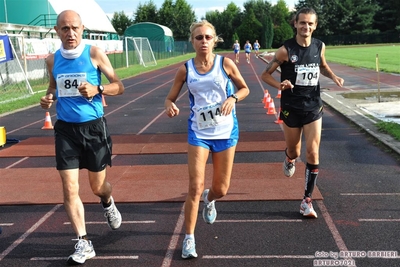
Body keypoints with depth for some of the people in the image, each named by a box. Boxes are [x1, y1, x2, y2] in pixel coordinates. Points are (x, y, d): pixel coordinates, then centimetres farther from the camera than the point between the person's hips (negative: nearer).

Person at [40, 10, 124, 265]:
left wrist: (97, 89, -22)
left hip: (93, 127, -2)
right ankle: (84, 243, 9)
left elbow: (119, 86, -3)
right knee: (69, 189, -3)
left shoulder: (95, 53, -7)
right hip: (65, 129, 3)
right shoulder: (52, 60, 3)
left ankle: (108, 203, 48)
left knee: (98, 186, 11)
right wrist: (49, 97, -3)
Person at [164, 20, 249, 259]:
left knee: (221, 189, 9)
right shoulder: (185, 69, -4)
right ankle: (189, 238, 7)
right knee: (195, 187, -9)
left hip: (226, 131, 1)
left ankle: (209, 199, 48)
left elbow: (244, 88, 5)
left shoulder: (226, 64, -6)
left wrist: (233, 98, -16)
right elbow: (170, 98, 3)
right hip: (199, 133, 0)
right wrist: (170, 106, -21)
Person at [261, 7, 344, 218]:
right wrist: (280, 86, -28)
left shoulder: (319, 47, -1)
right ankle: (289, 160, 52)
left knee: (313, 153, -4)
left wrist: (334, 77, 0)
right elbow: (265, 74, -8)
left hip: (313, 107, 2)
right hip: (291, 108, -2)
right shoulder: (286, 50, -13)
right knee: (294, 151, 11)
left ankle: (307, 201, 6)